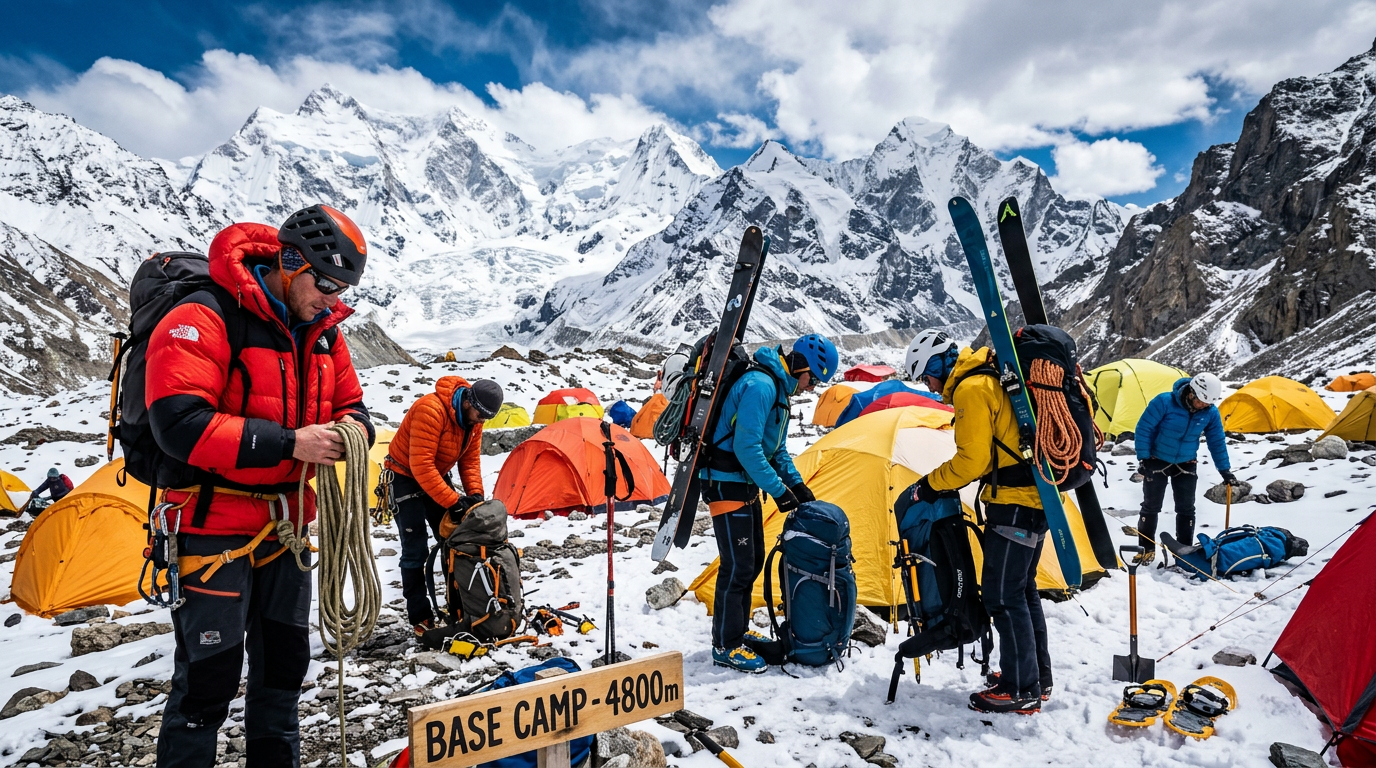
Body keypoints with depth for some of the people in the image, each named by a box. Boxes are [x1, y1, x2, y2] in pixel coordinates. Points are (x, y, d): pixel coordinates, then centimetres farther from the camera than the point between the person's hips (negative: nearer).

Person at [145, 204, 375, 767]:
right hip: (214, 525, -7)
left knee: (285, 661, 18)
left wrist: (352, 431, -9)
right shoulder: (204, 320, -17)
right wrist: (287, 443, -28)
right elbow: (179, 424, -26)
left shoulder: (322, 332, 5)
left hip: (285, 525, 7)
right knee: (209, 674, 0)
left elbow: (349, 401, 15)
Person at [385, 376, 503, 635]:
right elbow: (420, 465, -35)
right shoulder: (431, 409, -34)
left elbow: (471, 459, -1)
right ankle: (419, 618, 2)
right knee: (416, 550, -8)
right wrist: (452, 501, -34)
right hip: (406, 477, -7)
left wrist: (475, 494, -16)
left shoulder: (473, 417, -9)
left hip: (436, 476, 7)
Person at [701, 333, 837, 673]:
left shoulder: (778, 387, 12)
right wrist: (779, 490, -22)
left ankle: (737, 633, 29)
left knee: (752, 561, 16)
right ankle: (725, 647, 8)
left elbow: (777, 448, 19)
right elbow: (746, 447, -27)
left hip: (745, 483, 10)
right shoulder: (761, 386, -21)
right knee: (738, 565, -5)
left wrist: (797, 483, 8)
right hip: (727, 483, -10)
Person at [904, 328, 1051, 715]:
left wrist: (931, 484, -4)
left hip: (1015, 503, -11)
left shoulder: (971, 389, -16)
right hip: (1035, 495, 11)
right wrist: (944, 482, 14)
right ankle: (1037, 677, 29)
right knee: (1021, 588, 18)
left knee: (1003, 594, -3)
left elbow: (971, 460, -19)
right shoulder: (991, 378, 16)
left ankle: (1021, 691, 5)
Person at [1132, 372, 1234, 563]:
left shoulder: (1211, 412, -13)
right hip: (1157, 460, -3)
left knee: (1186, 509, 5)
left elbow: (1217, 442, 0)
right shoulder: (1164, 402, -25)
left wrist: (1225, 470, 2)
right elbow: (1144, 429, -18)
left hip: (1186, 464, 3)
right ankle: (1146, 549, 14)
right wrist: (1143, 458, -16)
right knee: (1150, 506, 2)